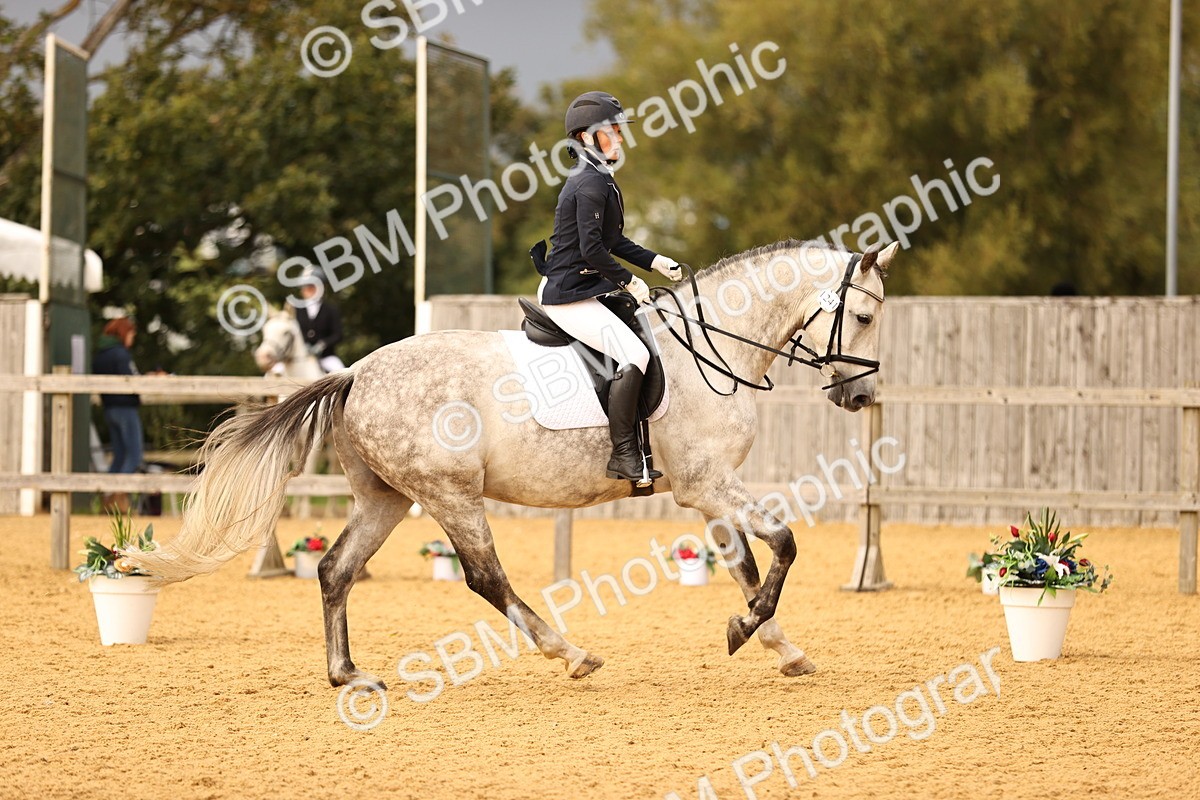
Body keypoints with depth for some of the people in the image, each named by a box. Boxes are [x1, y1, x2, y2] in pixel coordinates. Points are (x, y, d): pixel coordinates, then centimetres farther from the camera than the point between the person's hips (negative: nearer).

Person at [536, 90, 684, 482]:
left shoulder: (597, 181, 15)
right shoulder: (591, 185, -18)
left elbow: (612, 241, 23)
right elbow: (593, 251, -23)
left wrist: (653, 260, 12)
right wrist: (629, 281, -14)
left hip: (581, 288, 12)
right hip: (569, 295, -12)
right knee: (634, 355, -22)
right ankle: (623, 456, -22)